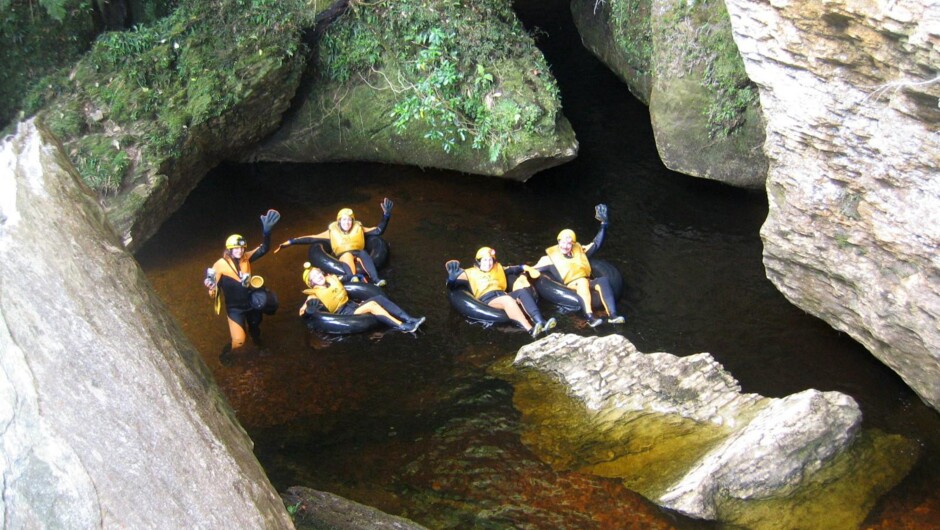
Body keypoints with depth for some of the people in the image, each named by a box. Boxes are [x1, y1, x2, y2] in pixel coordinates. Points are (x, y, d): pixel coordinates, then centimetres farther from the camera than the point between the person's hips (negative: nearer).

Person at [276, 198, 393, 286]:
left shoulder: (358, 228, 17)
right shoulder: (333, 231, 13)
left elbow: (379, 231, 16)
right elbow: (312, 238, 12)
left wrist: (386, 215, 5)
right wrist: (291, 242, 6)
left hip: (359, 260, 1)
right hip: (344, 260, -1)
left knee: (363, 252, -34)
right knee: (347, 255, -37)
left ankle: (375, 279, -50)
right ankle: (353, 277, -62)